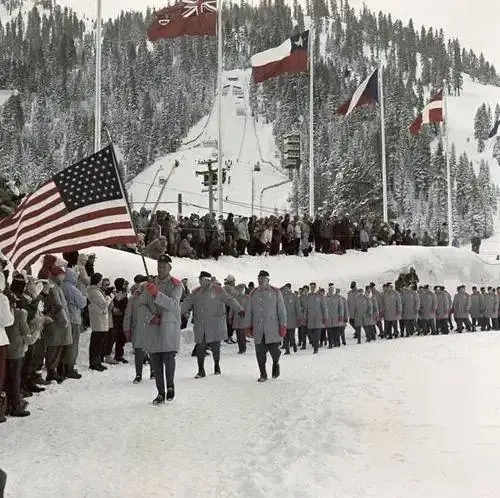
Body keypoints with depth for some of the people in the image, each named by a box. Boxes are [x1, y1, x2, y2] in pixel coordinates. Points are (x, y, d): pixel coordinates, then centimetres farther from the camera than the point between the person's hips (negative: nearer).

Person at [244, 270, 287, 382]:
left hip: (272, 329, -3)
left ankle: (275, 364, 28)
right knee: (260, 353, 2)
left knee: (274, 349, -5)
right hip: (258, 330, 3)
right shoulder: (253, 294, 11)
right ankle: (263, 374, 15)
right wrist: (248, 326, 8)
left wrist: (283, 326, -4)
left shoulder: (276, 292, 3)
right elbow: (248, 311, 14)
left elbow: (281, 310, 1)